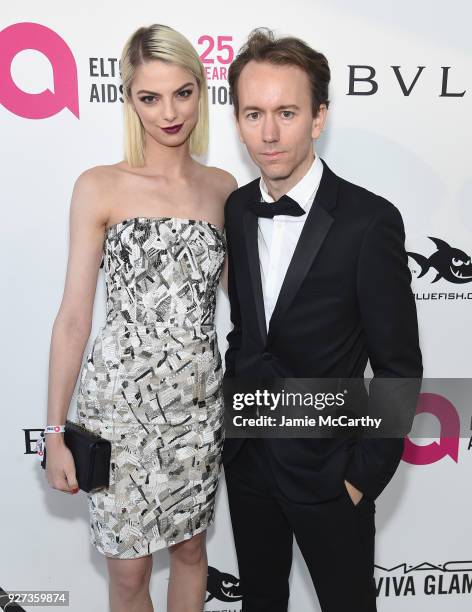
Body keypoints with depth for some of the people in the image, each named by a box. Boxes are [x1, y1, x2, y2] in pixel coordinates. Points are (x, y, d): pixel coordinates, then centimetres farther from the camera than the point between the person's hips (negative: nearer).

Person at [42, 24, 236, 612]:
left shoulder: (223, 187, 4)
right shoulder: (99, 187, -6)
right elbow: (74, 315, -6)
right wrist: (55, 432, -6)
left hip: (199, 399, 3)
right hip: (120, 398, -3)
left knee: (190, 546, 21)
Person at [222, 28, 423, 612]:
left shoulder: (370, 221, -19)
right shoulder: (237, 209, -2)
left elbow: (398, 367, -13)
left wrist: (367, 473, -11)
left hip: (327, 468, -4)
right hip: (247, 456, 5)